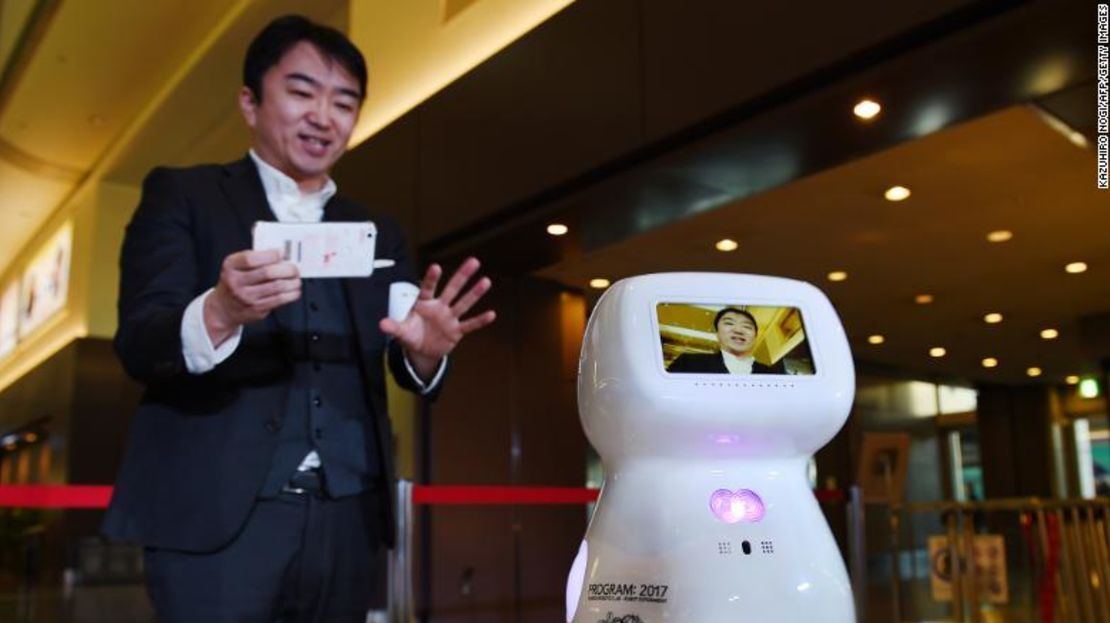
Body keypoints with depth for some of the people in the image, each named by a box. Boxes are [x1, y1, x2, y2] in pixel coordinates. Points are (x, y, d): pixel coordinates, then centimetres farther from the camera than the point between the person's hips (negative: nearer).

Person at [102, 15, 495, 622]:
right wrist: (218, 314, -29)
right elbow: (137, 342, -7)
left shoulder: (377, 233, 15)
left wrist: (424, 349, -18)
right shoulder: (182, 194, 5)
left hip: (345, 521, 4)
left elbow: (405, 367, 5)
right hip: (216, 515, -3)